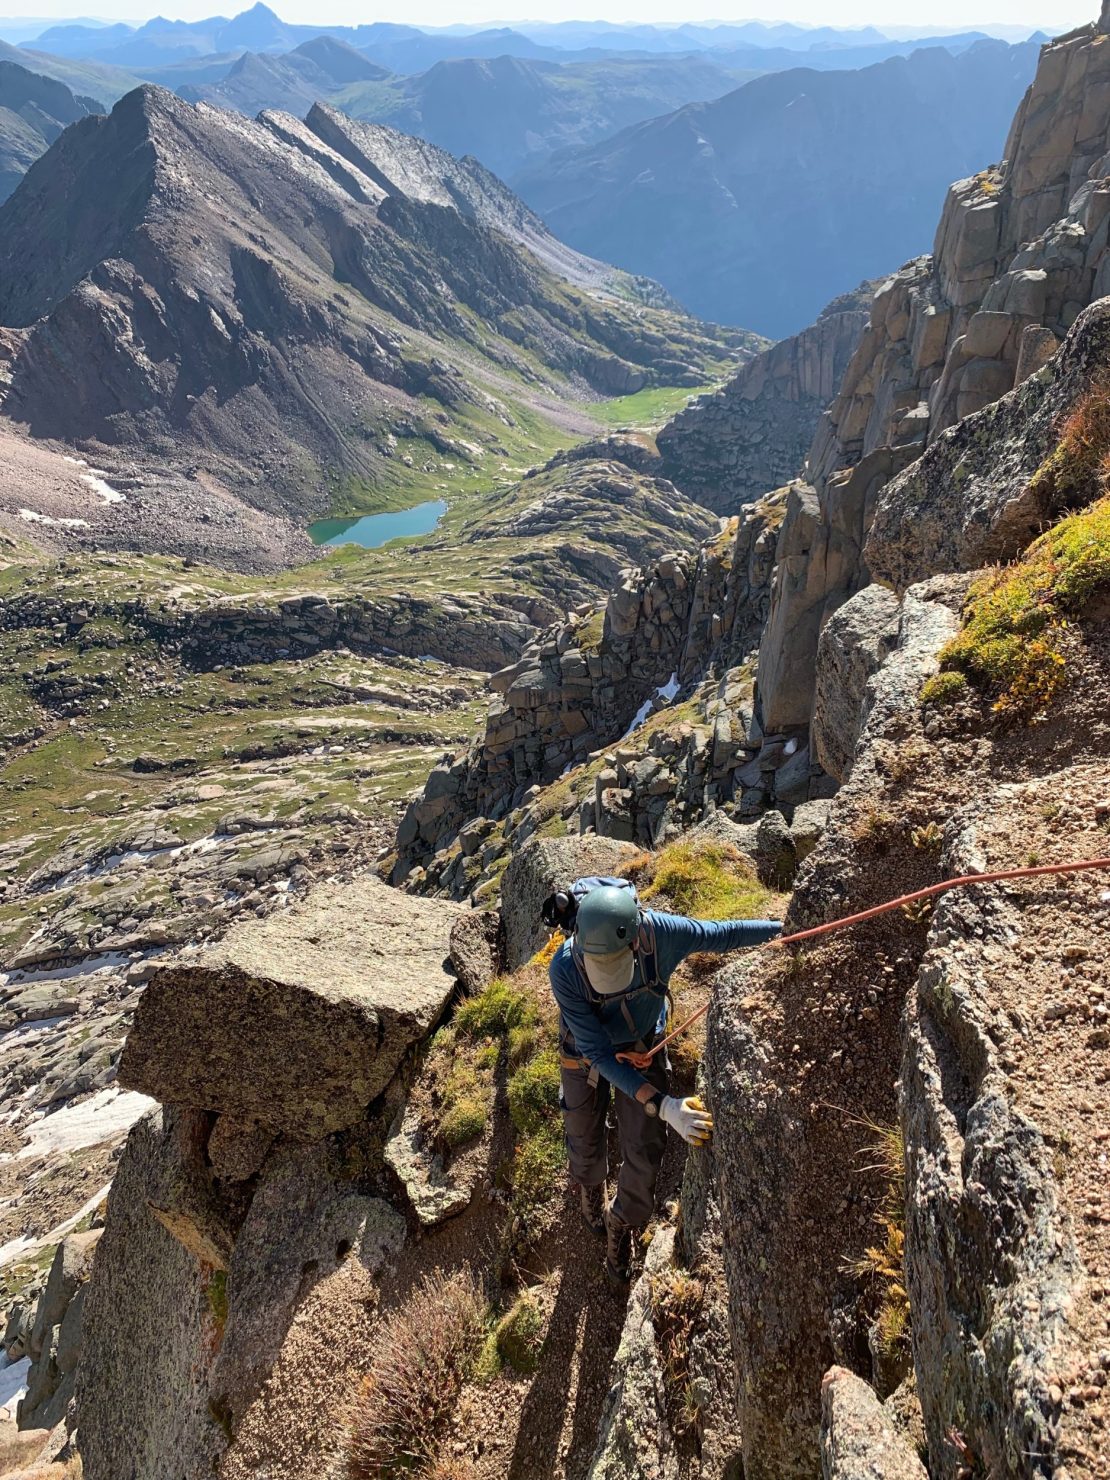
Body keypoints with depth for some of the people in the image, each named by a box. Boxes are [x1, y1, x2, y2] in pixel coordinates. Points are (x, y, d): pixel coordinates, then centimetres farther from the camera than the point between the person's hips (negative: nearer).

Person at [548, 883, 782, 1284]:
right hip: (585, 1056, -1)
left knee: (644, 1152, 3)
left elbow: (722, 933, -17)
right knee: (586, 1147, 17)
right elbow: (598, 1053, -37)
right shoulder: (564, 970, -41)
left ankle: (622, 1226, 36)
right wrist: (662, 1105, -44)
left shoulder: (660, 932, -37)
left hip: (642, 1049, 1)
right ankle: (590, 1187, 57)